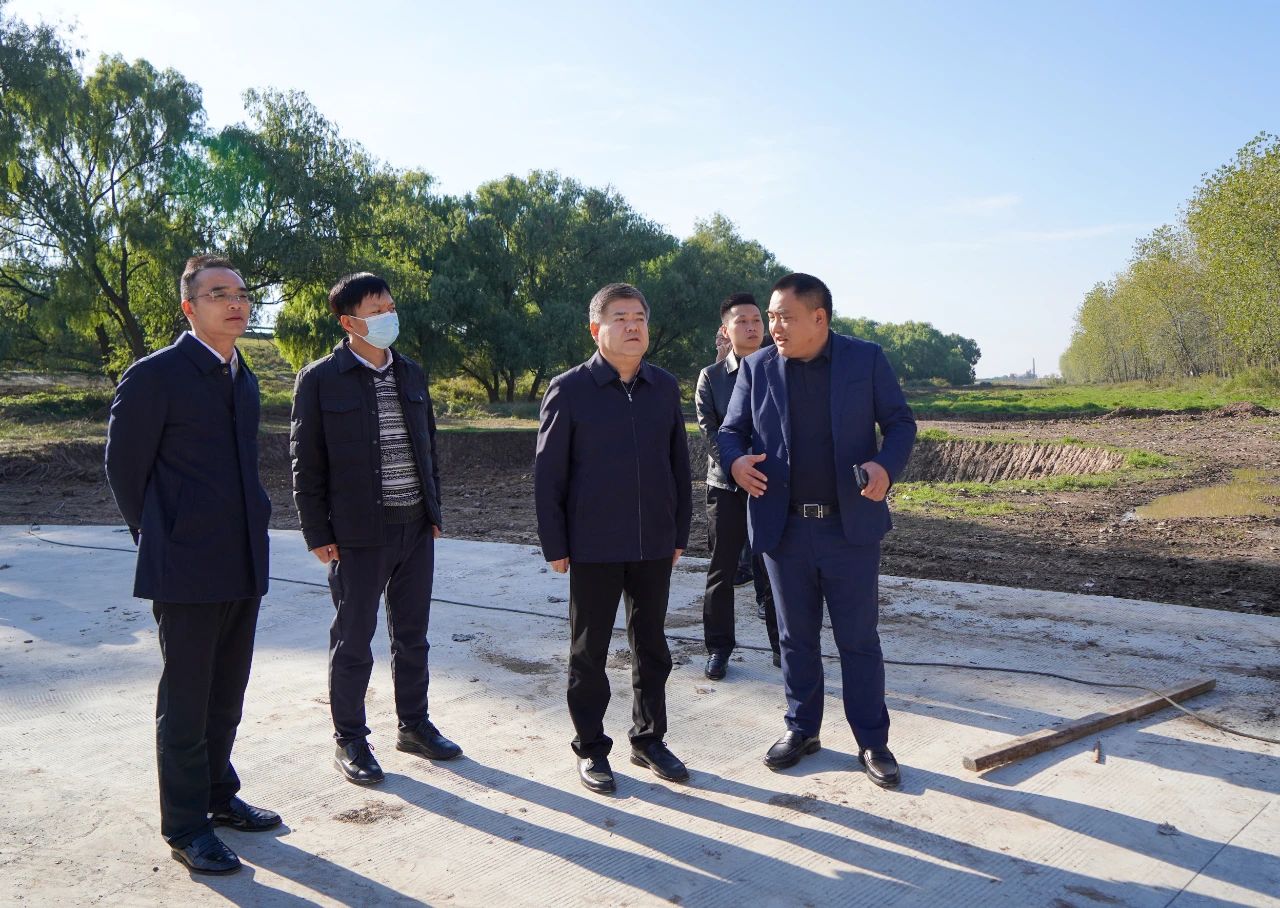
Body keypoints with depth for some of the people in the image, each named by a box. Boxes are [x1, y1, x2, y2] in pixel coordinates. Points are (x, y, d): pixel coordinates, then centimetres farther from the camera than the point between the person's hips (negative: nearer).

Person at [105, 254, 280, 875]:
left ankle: (218, 794, 36)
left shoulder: (244, 379, 12)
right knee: (185, 702, 5)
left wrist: (249, 533, 14)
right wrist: (159, 540, 1)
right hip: (187, 569, -7)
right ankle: (186, 828, 18)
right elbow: (123, 468, -5)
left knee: (226, 697, 19)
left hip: (242, 567, 7)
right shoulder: (154, 376, -11)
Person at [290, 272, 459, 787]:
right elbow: (306, 463, -6)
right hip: (358, 533, -5)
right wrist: (318, 534, -9)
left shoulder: (411, 374, 10)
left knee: (412, 635, 15)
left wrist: (434, 510, 12)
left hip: (416, 528, 5)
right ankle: (349, 741, 20)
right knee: (353, 641, 6)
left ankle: (414, 724, 31)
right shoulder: (320, 379, -7)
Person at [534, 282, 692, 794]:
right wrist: (554, 545, -7)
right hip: (593, 547, -3)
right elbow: (548, 474, -5)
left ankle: (649, 739, 30)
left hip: (655, 545, 4)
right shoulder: (569, 390, -7)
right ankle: (591, 749, 23)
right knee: (589, 652, 9)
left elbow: (679, 464, 9)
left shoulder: (664, 387, 4)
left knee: (652, 647, 14)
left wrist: (680, 532, 8)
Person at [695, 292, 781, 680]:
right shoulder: (711, 377, 4)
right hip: (725, 486, 0)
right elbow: (710, 431, -4)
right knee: (721, 572, 6)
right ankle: (719, 648, 17)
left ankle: (783, 647, 17)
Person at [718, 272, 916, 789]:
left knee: (859, 639, 7)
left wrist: (887, 466, -18)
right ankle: (801, 728, 30)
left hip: (851, 526, -2)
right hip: (784, 528, 2)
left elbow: (900, 421, 2)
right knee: (796, 638, 14)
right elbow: (732, 430, 7)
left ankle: (873, 742, 20)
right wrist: (736, 460, -17)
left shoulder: (866, 359, -2)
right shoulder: (757, 368, 3)